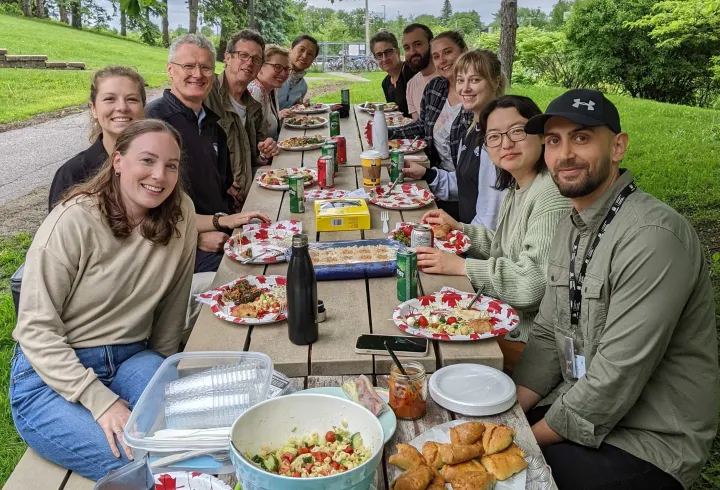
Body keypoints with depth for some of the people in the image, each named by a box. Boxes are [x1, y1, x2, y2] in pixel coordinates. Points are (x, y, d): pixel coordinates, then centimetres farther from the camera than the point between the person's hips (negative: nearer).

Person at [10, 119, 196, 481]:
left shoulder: (180, 214, -5)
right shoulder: (74, 222, -18)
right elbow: (36, 328, -16)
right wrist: (100, 400, -23)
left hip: (131, 359, 4)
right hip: (52, 374, -4)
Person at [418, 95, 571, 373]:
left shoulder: (553, 195, -23)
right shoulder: (517, 189, 9)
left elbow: (533, 284, -27)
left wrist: (461, 266, -21)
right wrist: (459, 228, 9)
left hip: (530, 338, -9)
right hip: (507, 316, 9)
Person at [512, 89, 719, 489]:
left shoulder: (652, 237, -25)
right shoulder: (570, 229, 5)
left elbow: (617, 378, -26)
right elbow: (547, 336, 6)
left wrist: (528, 440, -16)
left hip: (648, 442, -7)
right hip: (580, 405, 7)